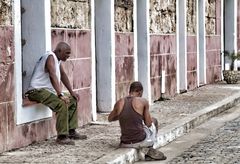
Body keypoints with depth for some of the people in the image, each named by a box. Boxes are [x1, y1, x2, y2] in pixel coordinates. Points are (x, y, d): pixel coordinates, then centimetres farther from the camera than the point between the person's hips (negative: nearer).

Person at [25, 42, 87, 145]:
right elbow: (53, 76, -29)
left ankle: (71, 132, 14)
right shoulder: (50, 57, -16)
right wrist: (61, 95, -38)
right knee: (62, 104, -31)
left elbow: (63, 75, 22)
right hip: (38, 90, -11)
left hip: (48, 90, 11)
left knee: (73, 100, 13)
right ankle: (61, 137, -28)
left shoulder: (58, 59, 15)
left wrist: (72, 92, 15)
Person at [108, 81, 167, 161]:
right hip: (141, 141, -3)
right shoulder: (143, 101, -7)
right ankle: (149, 150, 27)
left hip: (125, 144, 3)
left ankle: (149, 154, 36)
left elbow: (110, 119, 19)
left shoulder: (119, 103, 2)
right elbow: (148, 124, 0)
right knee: (154, 121, 27)